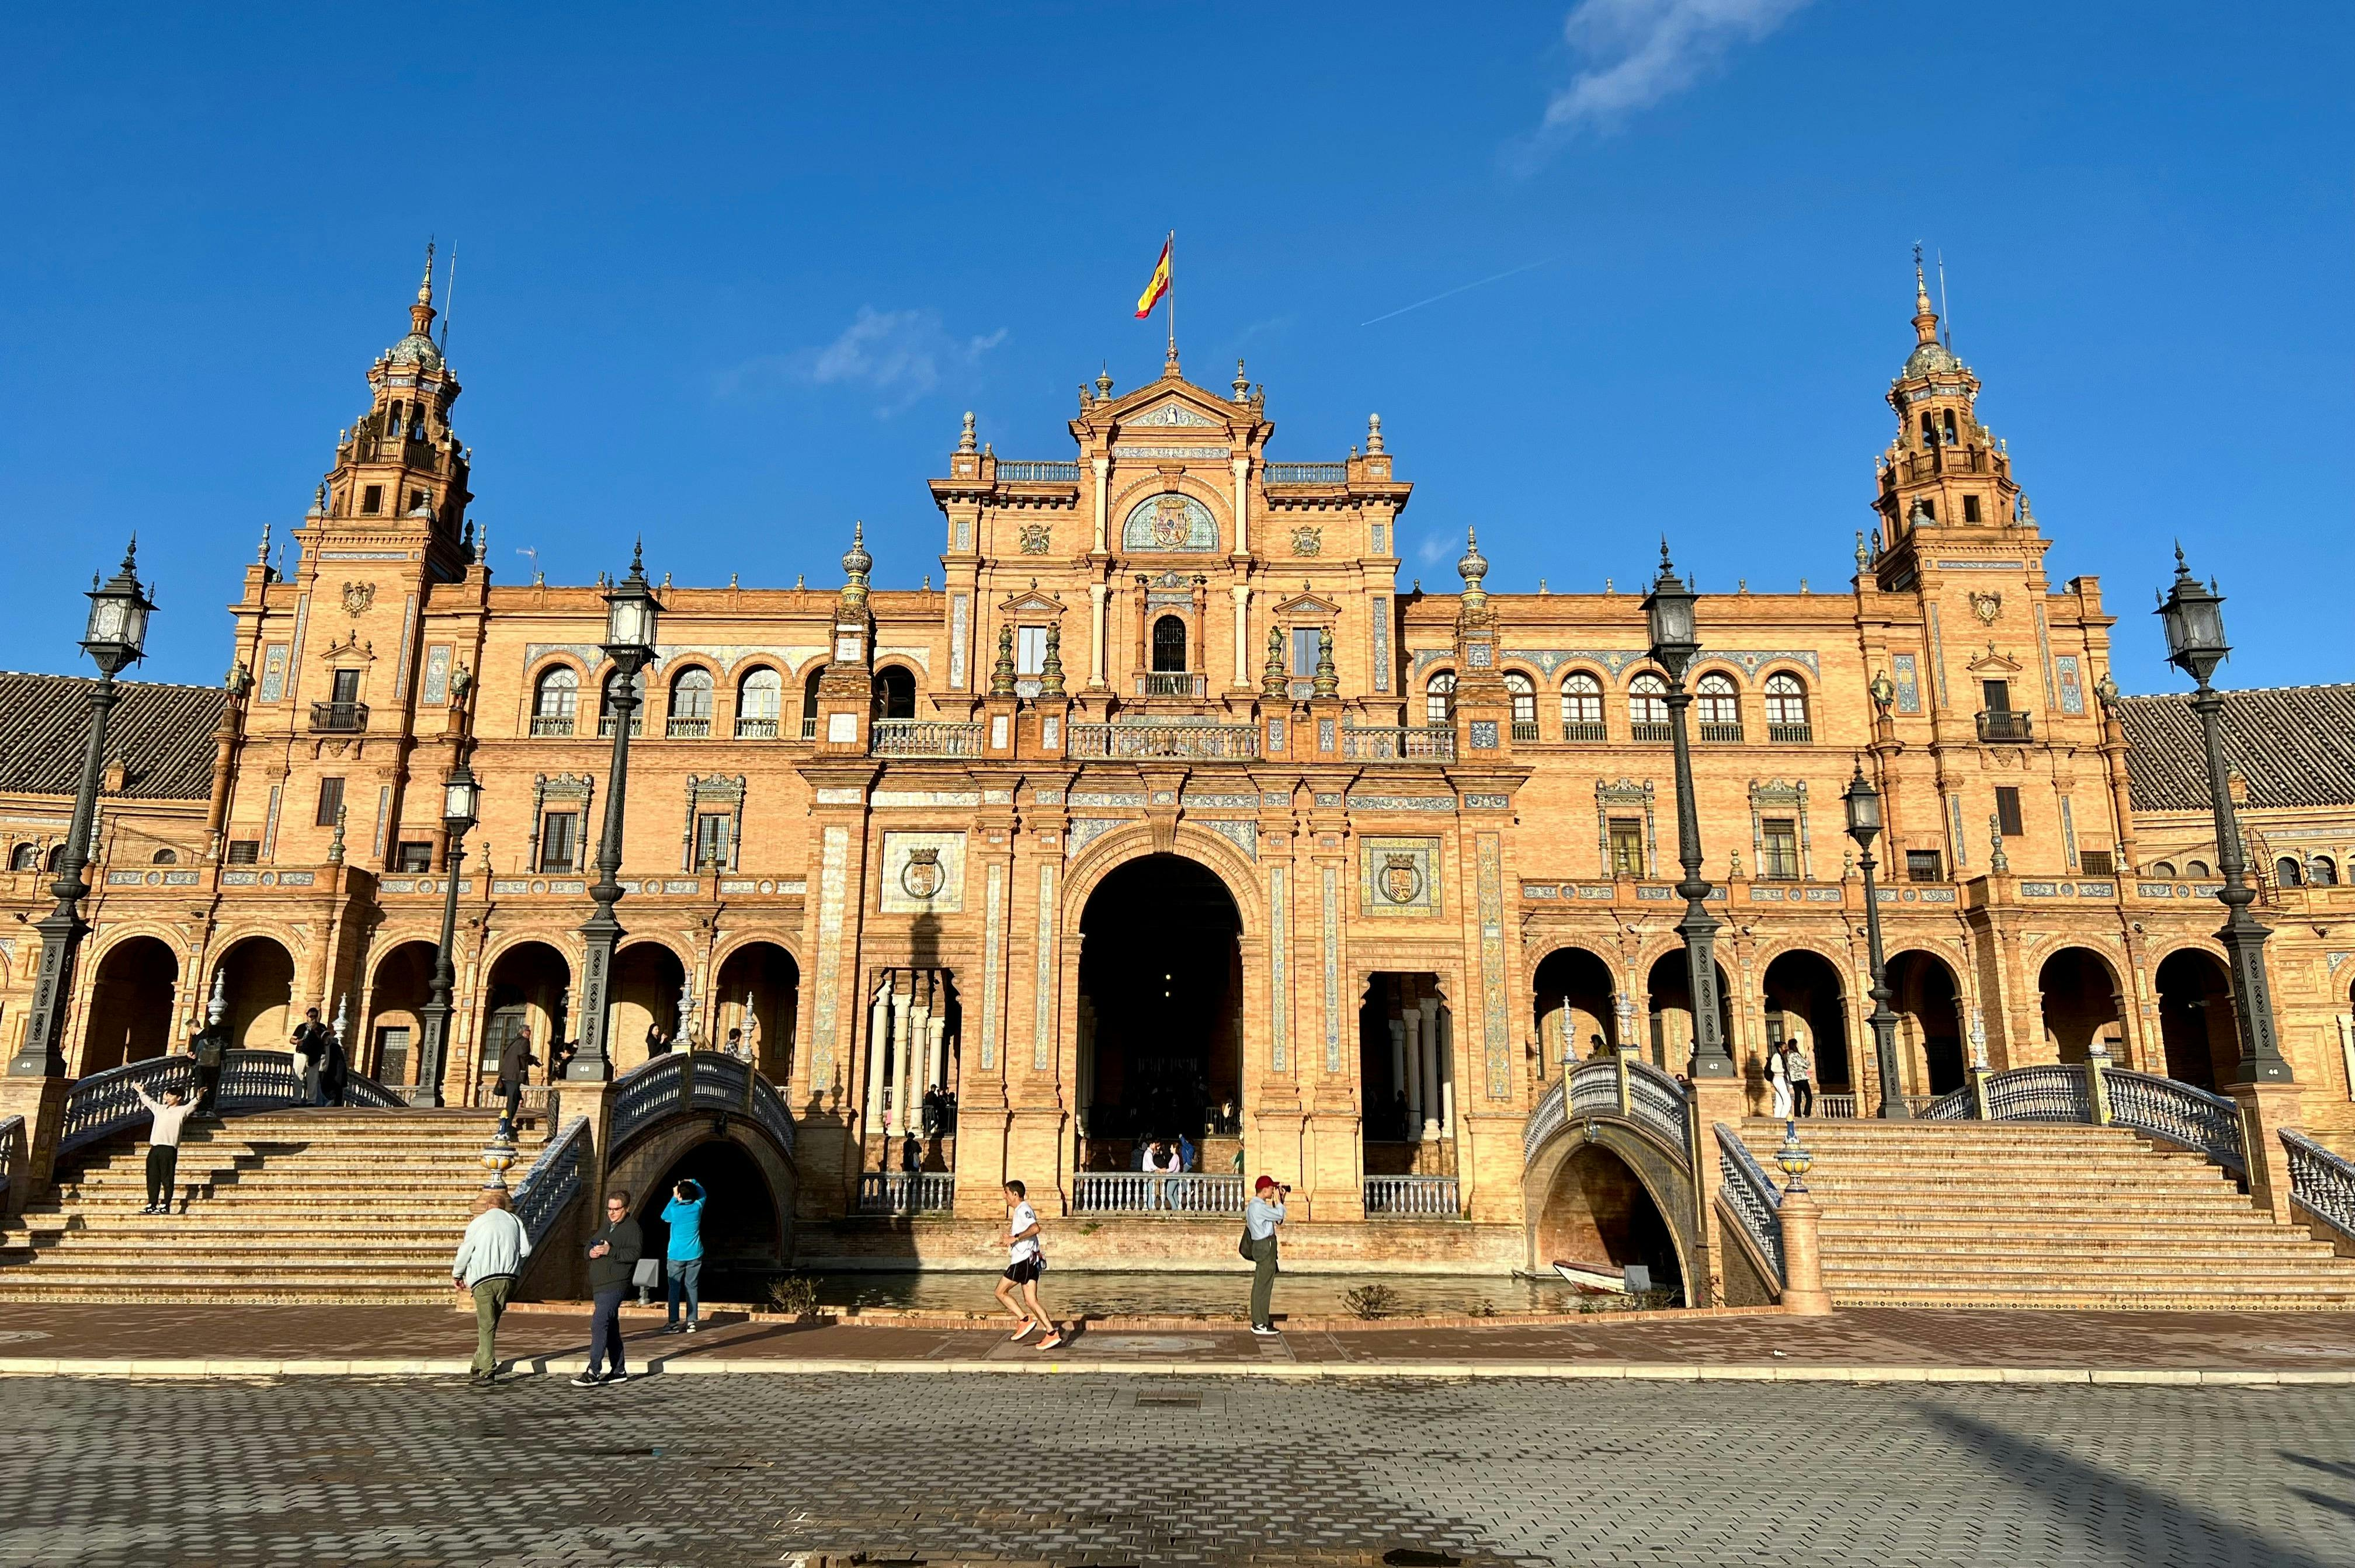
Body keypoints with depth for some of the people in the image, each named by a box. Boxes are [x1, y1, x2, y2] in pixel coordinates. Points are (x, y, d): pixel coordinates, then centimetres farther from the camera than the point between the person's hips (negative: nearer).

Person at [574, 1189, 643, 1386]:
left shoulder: (632, 1228, -6)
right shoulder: (606, 1226, 21)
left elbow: (635, 1253, -18)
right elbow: (589, 1245, 23)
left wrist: (610, 1251, -25)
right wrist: (591, 1252, -1)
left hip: (615, 1286, -9)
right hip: (599, 1286, 9)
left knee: (599, 1324, -17)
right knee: (611, 1327, 13)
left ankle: (593, 1373, -18)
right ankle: (618, 1371, 21)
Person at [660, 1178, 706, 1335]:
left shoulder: (674, 1209, -12)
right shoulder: (698, 1207, -4)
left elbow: (664, 1217, 12)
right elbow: (702, 1194, 20)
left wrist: (674, 1198, 14)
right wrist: (694, 1183, 23)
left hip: (676, 1255, -3)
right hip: (694, 1255, 3)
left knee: (674, 1288, 2)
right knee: (692, 1288, 6)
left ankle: (673, 1323, -2)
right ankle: (692, 1322, 4)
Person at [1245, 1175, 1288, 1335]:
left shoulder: (1255, 1205, 15)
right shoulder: (1258, 1206, -18)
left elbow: (1277, 1219, 19)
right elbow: (1279, 1215, -19)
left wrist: (1280, 1200, 14)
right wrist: (1278, 1199, -5)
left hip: (1263, 1246, 11)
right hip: (1265, 1246, -11)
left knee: (1260, 1286, 13)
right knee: (1263, 1286, -6)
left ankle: (1258, 1321, 19)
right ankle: (1260, 1324, -4)